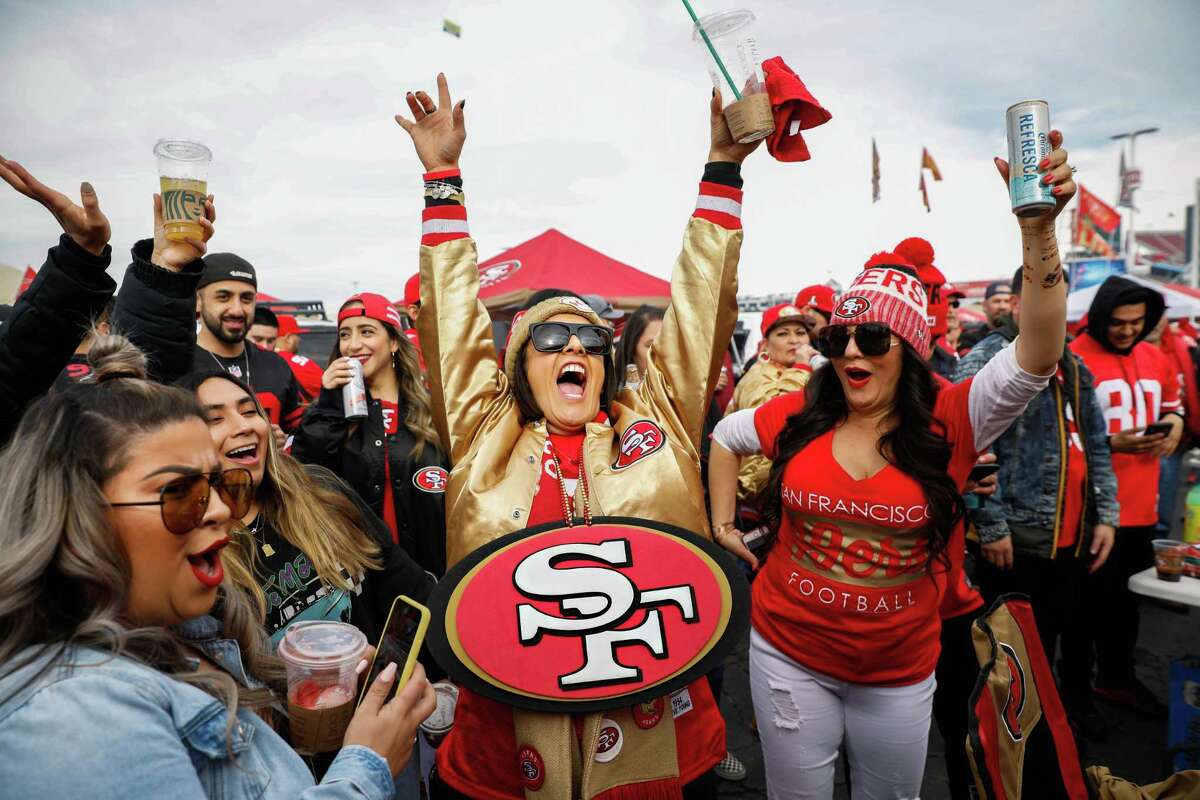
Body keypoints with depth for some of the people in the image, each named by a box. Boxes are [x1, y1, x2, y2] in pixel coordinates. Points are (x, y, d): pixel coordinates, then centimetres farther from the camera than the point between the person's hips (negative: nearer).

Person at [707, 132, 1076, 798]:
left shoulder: (951, 421, -12)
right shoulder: (797, 416, -7)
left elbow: (1035, 357, -27)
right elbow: (725, 436, 11)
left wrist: (1038, 231, -36)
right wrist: (723, 524, 8)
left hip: (899, 672, 0)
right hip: (788, 655, 1)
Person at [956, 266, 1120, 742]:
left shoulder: (1073, 367, 14)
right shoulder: (985, 360, -10)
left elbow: (1097, 446, 17)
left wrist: (1107, 515, 9)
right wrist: (992, 526, -17)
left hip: (1073, 536, 7)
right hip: (1016, 537, -6)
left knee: (1053, 635, 20)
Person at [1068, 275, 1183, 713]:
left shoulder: (1155, 358, 10)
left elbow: (1172, 404, 26)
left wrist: (1175, 422, 4)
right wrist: (1111, 443, -22)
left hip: (1140, 505, 7)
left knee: (1128, 596, 19)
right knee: (1090, 600, 2)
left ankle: (1116, 675, 37)